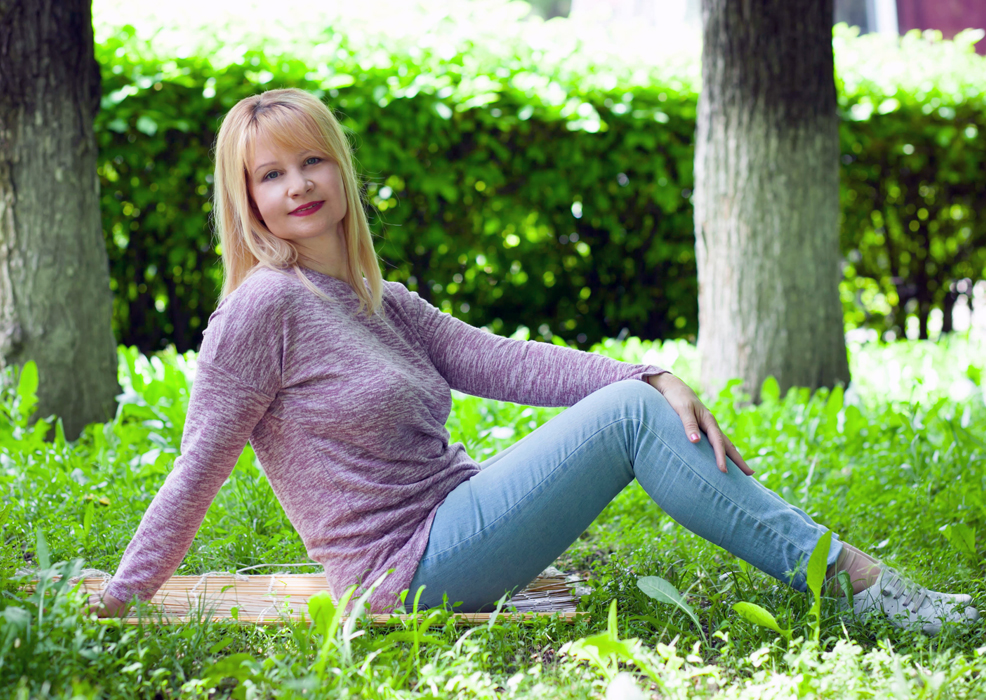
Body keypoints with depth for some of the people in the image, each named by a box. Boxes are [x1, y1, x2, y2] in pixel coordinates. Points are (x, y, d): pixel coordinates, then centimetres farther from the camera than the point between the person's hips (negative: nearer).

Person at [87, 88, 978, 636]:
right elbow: (200, 466, -9)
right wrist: (118, 601, -9)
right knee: (627, 415, -18)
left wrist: (657, 377, -7)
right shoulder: (266, 305, -11)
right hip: (410, 566, -8)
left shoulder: (382, 303, 14)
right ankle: (857, 583, -16)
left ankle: (854, 573, -1)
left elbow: (503, 362, 4)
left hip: (456, 525, 8)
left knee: (640, 399, 1)